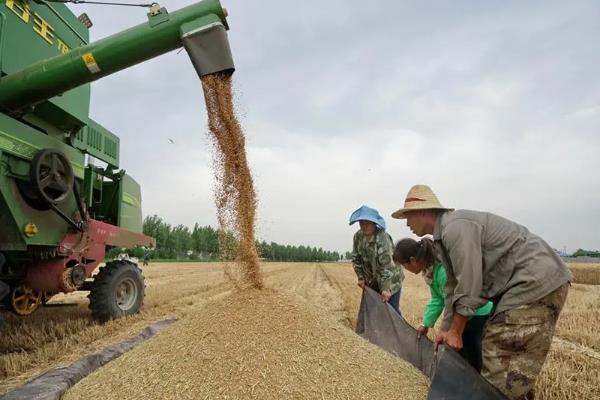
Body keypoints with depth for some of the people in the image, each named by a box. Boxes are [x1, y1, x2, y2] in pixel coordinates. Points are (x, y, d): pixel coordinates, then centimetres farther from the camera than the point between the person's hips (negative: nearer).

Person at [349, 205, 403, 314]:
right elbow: (356, 258, 3)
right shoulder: (358, 236, -7)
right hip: (372, 282, 6)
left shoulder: (383, 238, -27)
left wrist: (386, 288, -36)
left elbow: (387, 264, -32)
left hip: (390, 280, -6)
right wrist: (361, 277, -3)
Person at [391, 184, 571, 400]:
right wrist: (446, 329, 19)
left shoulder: (456, 227, -20)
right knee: (493, 347, 14)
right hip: (522, 283, 10)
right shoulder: (443, 236, 13)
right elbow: (453, 287, 17)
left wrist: (455, 332, -8)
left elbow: (468, 286, -19)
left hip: (537, 280, -10)